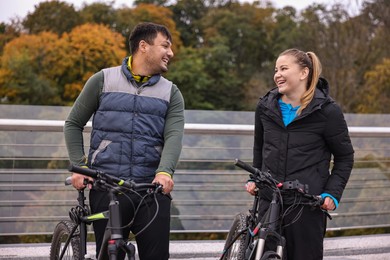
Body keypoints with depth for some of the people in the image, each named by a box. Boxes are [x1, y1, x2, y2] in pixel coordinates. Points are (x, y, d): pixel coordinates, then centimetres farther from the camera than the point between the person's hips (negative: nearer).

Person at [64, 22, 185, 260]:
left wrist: (164, 172, -24)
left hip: (152, 188, 1)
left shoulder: (171, 93, 11)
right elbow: (74, 124, 13)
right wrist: (79, 166, 0)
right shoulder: (104, 80, 8)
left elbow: (174, 136, -5)